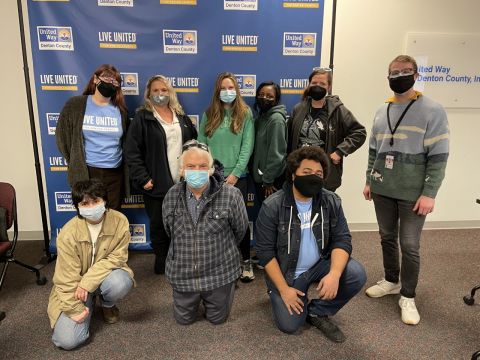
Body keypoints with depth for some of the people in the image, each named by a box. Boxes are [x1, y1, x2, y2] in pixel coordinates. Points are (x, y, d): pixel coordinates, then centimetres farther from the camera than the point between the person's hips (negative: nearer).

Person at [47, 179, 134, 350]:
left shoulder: (120, 221, -20)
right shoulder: (68, 233, -22)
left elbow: (117, 258, -16)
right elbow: (67, 277, -15)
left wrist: (87, 282, -25)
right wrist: (75, 309, -14)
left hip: (106, 275, 1)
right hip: (75, 284, 0)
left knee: (121, 282, -36)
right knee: (67, 340, -14)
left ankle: (107, 305, 3)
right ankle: (89, 304, 18)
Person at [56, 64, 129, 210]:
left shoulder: (120, 110, 6)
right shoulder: (75, 105, 1)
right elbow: (62, 135, 7)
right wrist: (76, 162, 8)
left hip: (115, 174, 2)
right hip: (85, 173, -2)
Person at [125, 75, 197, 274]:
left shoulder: (181, 117, 11)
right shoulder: (142, 118, -3)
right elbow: (132, 152, -8)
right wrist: (142, 178, -13)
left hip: (182, 182, 4)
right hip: (156, 184, -3)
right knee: (159, 224, 8)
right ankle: (162, 261, 27)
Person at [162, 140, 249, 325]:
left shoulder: (231, 195, -19)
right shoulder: (172, 195, -8)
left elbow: (240, 230, -3)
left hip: (219, 274, -2)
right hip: (182, 274, 3)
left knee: (217, 318, 17)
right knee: (184, 319, 19)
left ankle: (226, 290, 46)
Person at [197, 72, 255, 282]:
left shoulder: (245, 113, 2)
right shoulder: (209, 114, 8)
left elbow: (247, 146, -4)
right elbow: (201, 145, 5)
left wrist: (235, 173, -11)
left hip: (237, 176, -2)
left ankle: (246, 261, 16)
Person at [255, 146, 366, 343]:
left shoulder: (332, 201, -8)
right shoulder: (272, 206, -17)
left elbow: (342, 239, -11)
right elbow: (265, 251, -13)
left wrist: (334, 274, -29)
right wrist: (284, 289, -16)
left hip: (320, 264, 3)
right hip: (286, 271, -3)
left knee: (356, 274, -21)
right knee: (289, 324, -13)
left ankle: (317, 312, 2)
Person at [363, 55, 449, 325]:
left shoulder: (432, 110, -6)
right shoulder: (382, 112, 11)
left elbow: (438, 157, -11)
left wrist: (429, 193, -15)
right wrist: (369, 181, 11)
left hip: (413, 193, -5)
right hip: (382, 189, 5)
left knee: (410, 245, 0)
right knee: (387, 238, 15)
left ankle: (408, 297, 17)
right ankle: (391, 281, 35)